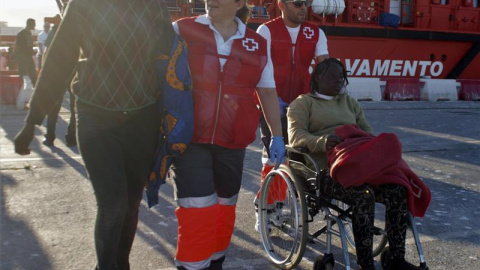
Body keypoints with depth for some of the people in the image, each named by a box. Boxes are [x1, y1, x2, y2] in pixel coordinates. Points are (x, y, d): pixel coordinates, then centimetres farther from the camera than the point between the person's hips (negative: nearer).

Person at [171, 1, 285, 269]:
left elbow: (268, 92, 12)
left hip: (232, 142, 3)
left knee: (224, 207, 14)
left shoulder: (257, 44, 5)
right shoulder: (182, 30, -2)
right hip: (190, 138, -3)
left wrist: (278, 136, 11)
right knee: (197, 211, -9)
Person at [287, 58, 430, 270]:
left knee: (397, 190, -21)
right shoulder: (303, 103, 12)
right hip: (326, 172, -5)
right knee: (364, 196, -34)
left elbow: (366, 129, 25)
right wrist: (322, 141, -23)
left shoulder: (349, 102, 30)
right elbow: (295, 135, -3)